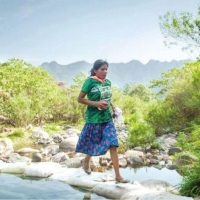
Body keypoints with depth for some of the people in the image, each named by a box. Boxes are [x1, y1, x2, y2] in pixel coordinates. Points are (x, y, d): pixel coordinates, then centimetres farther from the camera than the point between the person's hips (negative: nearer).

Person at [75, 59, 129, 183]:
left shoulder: (108, 82, 7)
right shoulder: (90, 81, -10)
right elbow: (80, 99, -10)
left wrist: (113, 110, 7)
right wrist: (96, 103, -19)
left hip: (107, 118, 5)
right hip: (94, 118, -5)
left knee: (113, 145, -4)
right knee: (94, 144, 10)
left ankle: (118, 175, 0)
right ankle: (86, 161, 42)